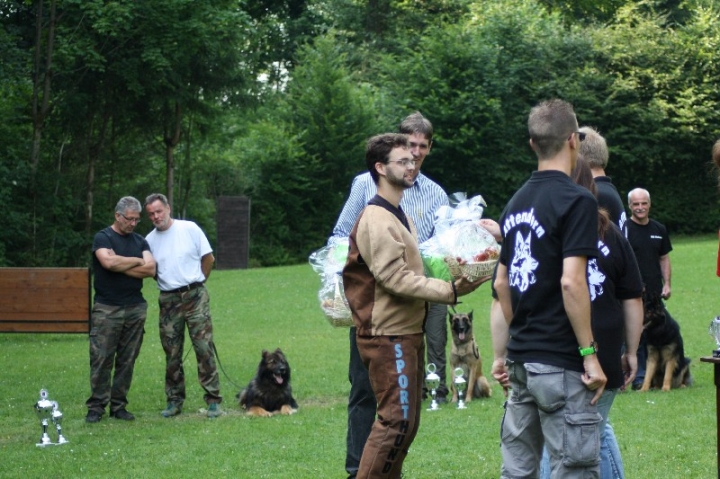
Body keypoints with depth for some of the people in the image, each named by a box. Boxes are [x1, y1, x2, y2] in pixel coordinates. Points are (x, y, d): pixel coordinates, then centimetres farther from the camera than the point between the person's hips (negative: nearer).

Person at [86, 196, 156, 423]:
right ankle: (96, 406, 0)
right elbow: (108, 262, -19)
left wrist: (120, 265, -7)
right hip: (107, 308, -4)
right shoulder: (103, 237, 0)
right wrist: (137, 262, -5)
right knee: (101, 359, -5)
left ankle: (119, 405, 10)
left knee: (127, 360, 4)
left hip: (136, 308, 4)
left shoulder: (140, 241, 15)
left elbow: (151, 269, 1)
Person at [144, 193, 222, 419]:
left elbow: (208, 258, 3)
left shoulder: (190, 229, -2)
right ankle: (174, 400, 15)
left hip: (195, 296, -3)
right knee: (172, 354, 6)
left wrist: (195, 283, 7)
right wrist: (167, 283, 4)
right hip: (168, 299, 3)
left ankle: (213, 400, -3)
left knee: (204, 348, -7)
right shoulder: (150, 240, 7)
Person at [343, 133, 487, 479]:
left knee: (406, 419, 12)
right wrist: (451, 291, -22)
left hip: (407, 332, 10)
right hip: (388, 336, -10)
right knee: (396, 418, -13)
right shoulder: (377, 220, -15)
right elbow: (396, 279, -22)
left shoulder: (399, 216, 17)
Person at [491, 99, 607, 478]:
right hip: (560, 362, -8)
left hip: (521, 359, 8)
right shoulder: (576, 201, -12)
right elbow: (571, 282, -20)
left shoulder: (516, 203, 12)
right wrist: (590, 353, -14)